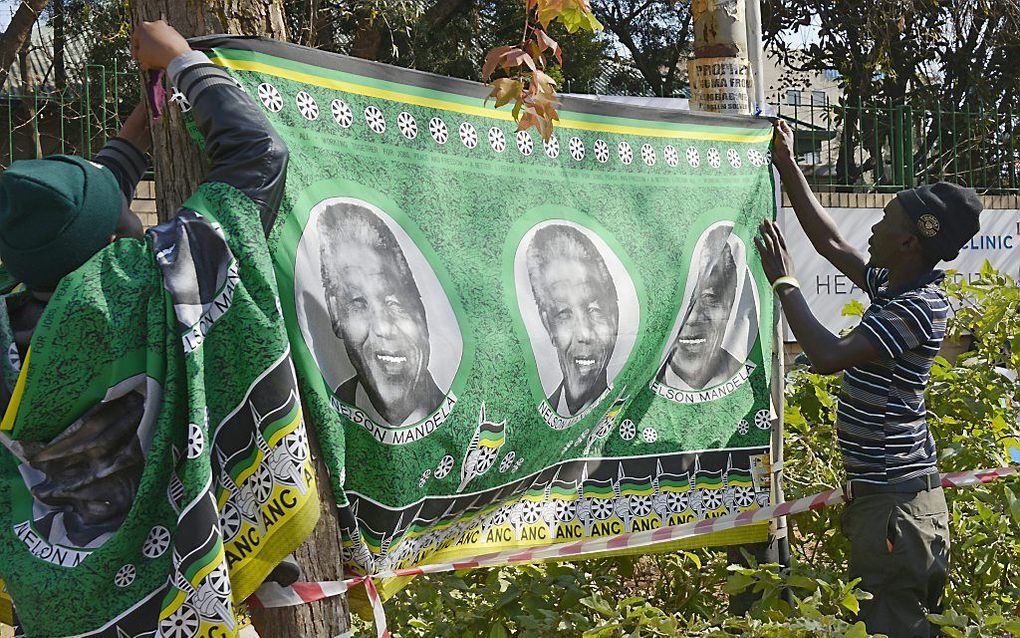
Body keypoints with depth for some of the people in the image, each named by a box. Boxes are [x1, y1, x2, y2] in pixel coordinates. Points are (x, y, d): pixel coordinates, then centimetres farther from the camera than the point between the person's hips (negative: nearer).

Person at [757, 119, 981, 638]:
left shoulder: (919, 307, -20)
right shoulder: (892, 285, 9)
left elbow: (828, 356, -24)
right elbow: (830, 243, 22)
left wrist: (784, 282, -14)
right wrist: (788, 167, 24)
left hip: (895, 502, -10)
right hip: (880, 493, 10)